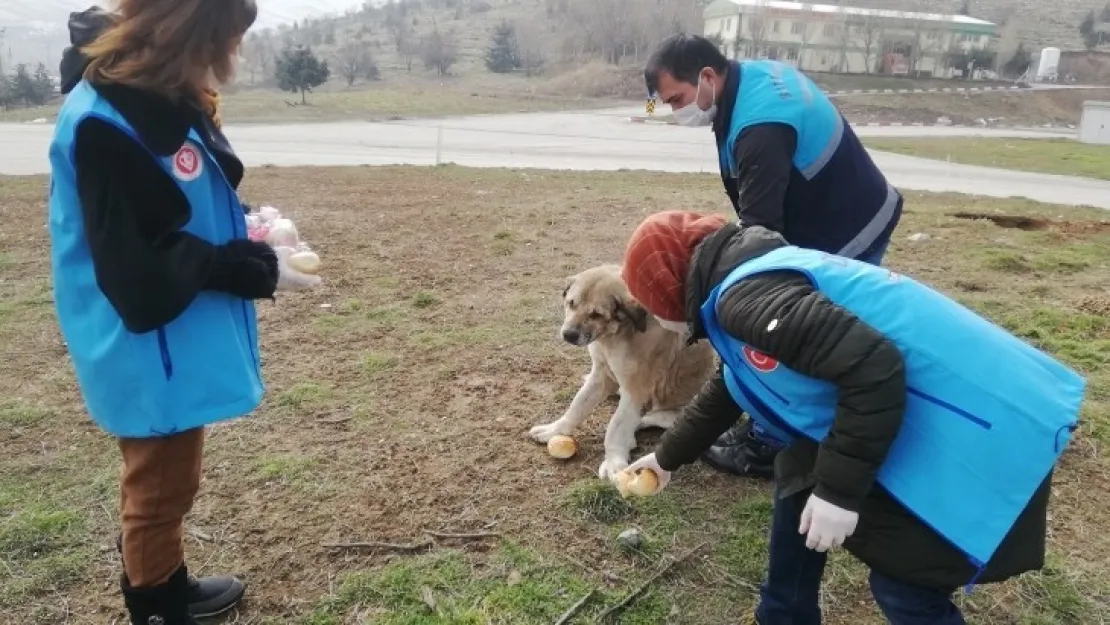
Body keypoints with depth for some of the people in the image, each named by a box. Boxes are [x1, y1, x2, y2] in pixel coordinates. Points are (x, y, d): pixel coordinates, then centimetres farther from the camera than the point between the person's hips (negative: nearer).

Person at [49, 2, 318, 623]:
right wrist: (257, 269, -21)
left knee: (171, 483, 25)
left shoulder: (166, 100, 3)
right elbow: (141, 271, -25)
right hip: (151, 352, -9)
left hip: (184, 343, 9)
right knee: (158, 489, 10)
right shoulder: (102, 123, -25)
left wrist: (243, 224, -1)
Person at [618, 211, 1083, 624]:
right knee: (800, 475, 19)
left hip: (972, 427, -11)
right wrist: (668, 456, 42)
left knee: (903, 584, -3)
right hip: (915, 413, 11)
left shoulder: (745, 294, -19)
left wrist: (838, 489, -21)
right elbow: (726, 393, 30)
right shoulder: (752, 277, 15)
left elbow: (872, 366, -29)